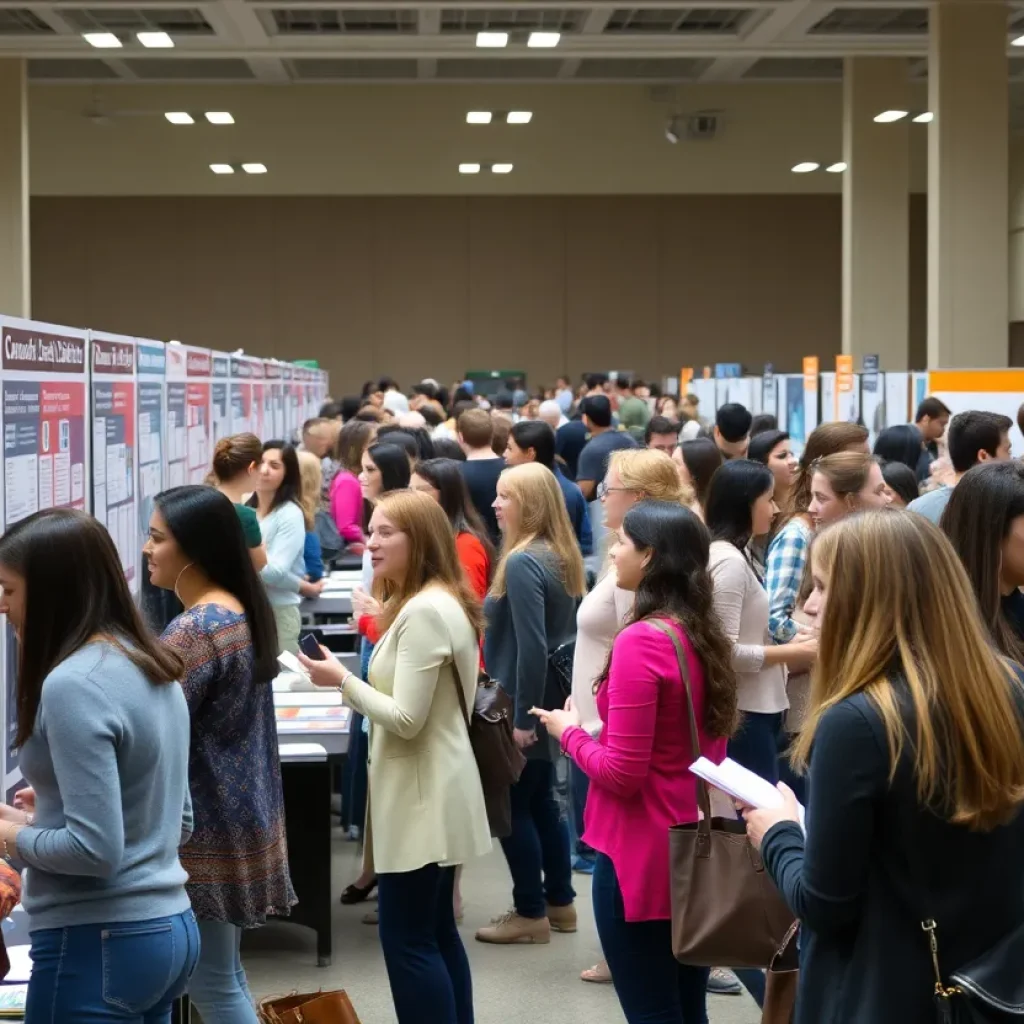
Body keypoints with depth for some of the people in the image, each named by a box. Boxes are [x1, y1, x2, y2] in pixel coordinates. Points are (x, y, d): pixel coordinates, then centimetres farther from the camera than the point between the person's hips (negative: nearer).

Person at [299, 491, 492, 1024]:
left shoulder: (424, 611, -21)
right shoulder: (440, 602, 13)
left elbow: (406, 719, -22)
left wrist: (342, 680, -14)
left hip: (421, 795, -11)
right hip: (431, 790, 11)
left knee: (407, 938, -5)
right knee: (435, 932, 16)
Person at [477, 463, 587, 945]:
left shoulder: (522, 563, -20)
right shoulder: (561, 557, 8)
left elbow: (531, 646, -25)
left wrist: (522, 715, -21)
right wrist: (532, 708, 18)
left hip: (521, 704, -9)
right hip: (548, 700, 9)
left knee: (512, 806, 2)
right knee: (539, 800, 17)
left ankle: (531, 914, 10)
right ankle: (559, 903, 25)